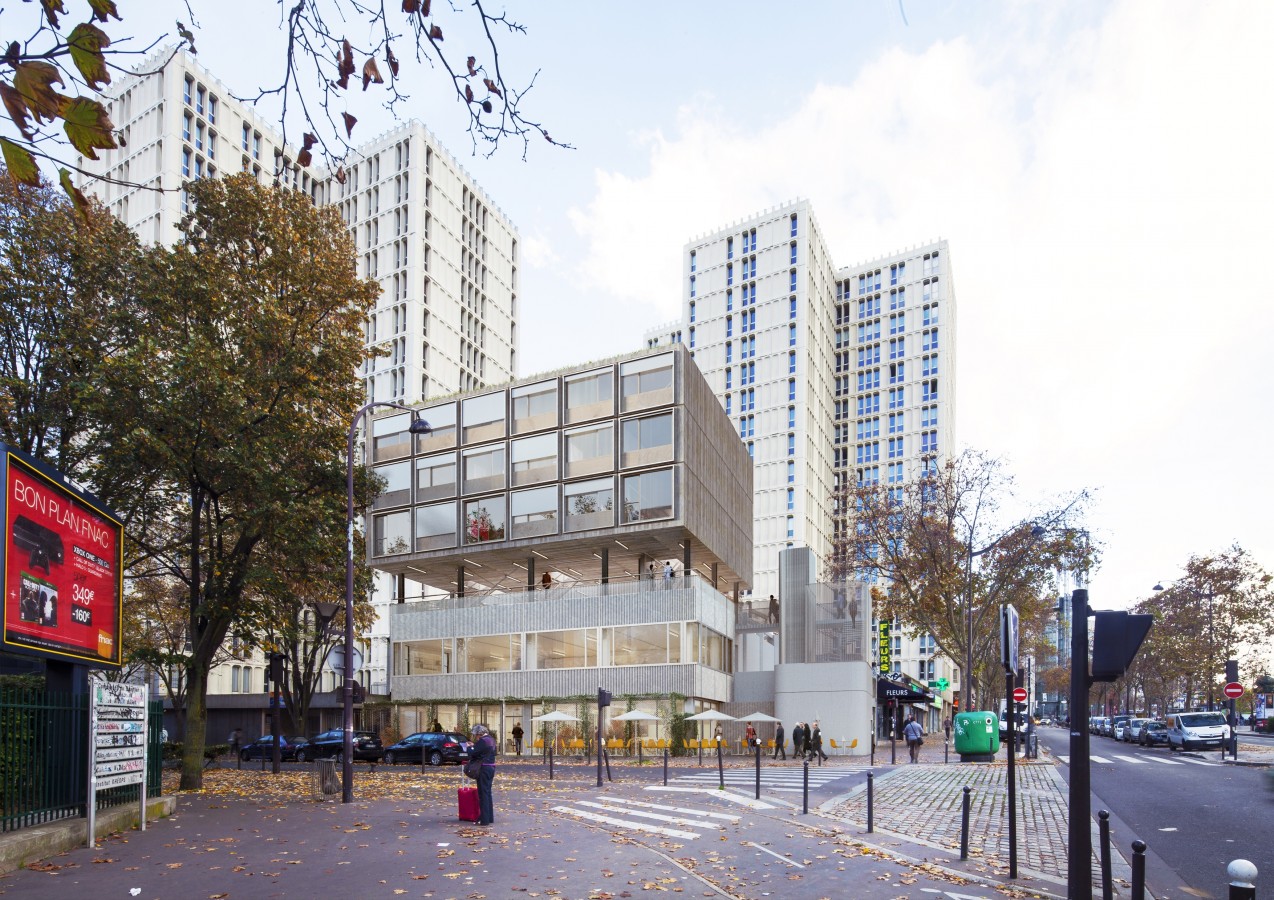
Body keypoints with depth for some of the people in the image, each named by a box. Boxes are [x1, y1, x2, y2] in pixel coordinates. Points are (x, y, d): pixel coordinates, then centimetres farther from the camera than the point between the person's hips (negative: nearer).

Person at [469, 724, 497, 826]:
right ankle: (490, 818, 22)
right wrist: (474, 745, 15)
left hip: (483, 769, -9)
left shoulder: (482, 741, -17)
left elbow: (473, 753, -18)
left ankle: (484, 819, -1)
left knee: (483, 793, -3)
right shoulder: (491, 740, 12)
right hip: (491, 767, 9)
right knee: (488, 792, 16)